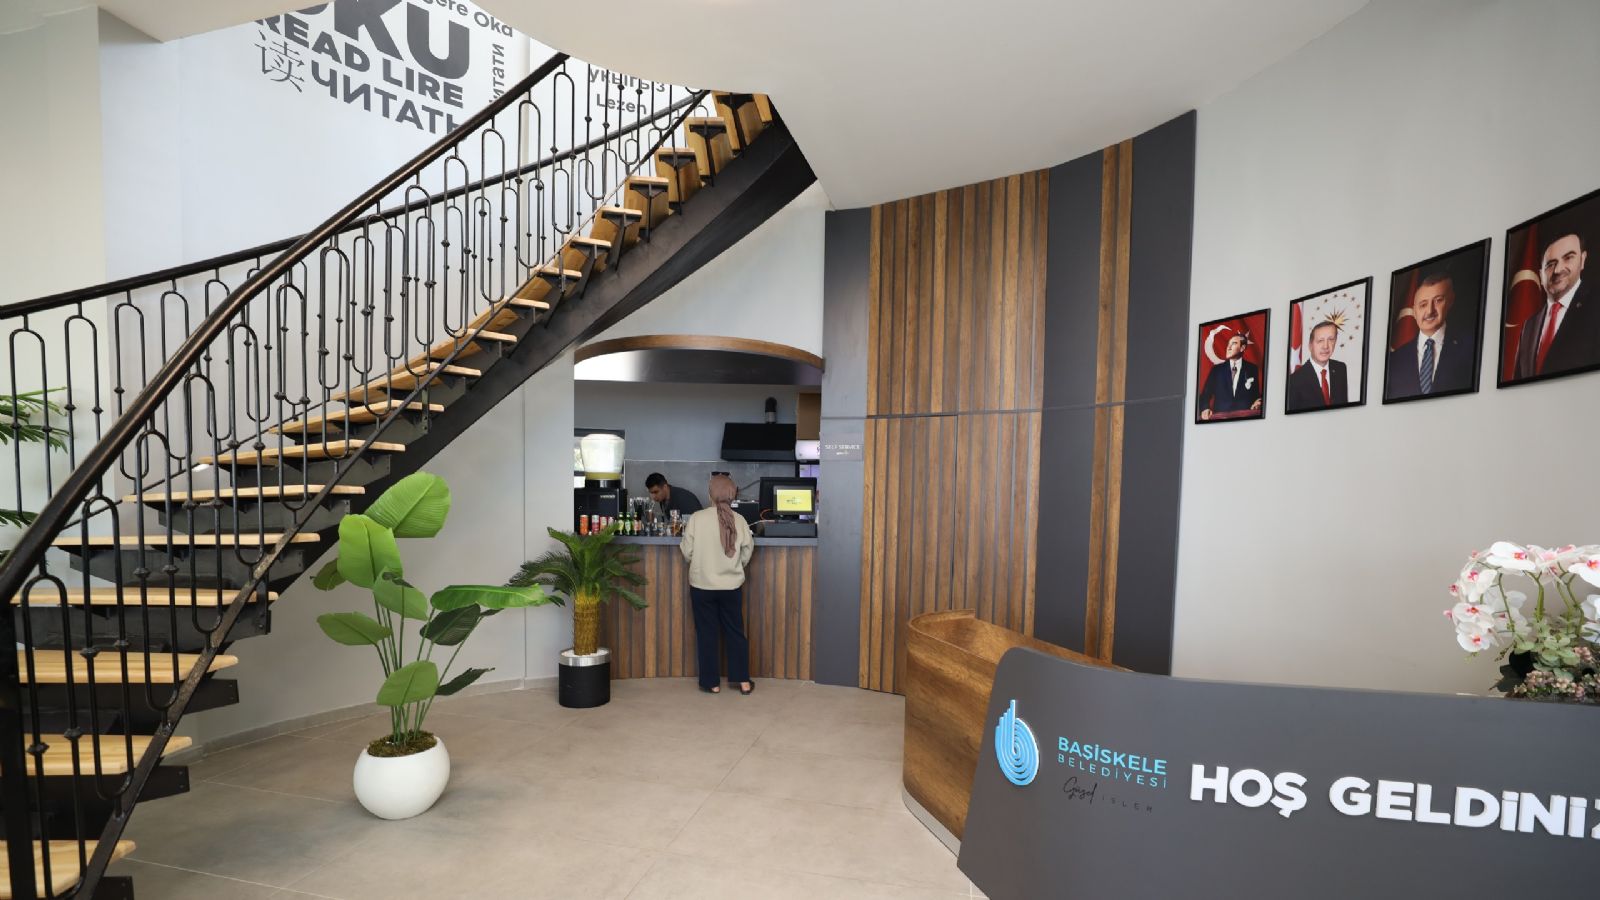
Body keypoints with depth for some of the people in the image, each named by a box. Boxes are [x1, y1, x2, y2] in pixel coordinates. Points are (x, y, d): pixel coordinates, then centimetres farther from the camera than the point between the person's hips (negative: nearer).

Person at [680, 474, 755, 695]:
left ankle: (712, 682, 20)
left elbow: (687, 553, -7)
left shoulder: (697, 518, -13)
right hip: (731, 586, 2)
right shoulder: (739, 520, -9)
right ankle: (743, 681, 21)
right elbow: (746, 554, -1)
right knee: (735, 632, 14)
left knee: (706, 634, 12)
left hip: (702, 585, -1)